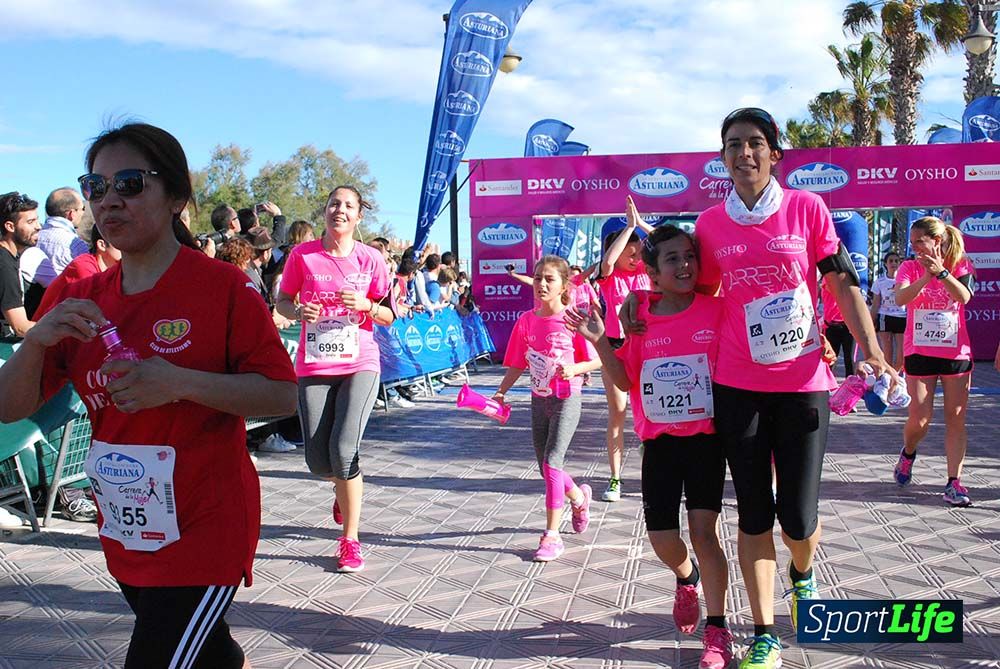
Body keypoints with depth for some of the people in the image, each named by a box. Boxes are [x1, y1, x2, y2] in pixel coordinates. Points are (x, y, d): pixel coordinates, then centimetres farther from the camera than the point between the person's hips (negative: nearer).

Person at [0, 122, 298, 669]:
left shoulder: (223, 286, -14)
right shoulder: (81, 300, 3)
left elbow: (282, 396, -16)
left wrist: (179, 383, -28)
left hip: (203, 535, -6)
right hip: (125, 537, 6)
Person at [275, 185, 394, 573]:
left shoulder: (370, 259, 1)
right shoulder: (303, 255, 2)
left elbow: (389, 317, 6)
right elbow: (282, 301, 10)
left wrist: (366, 305, -15)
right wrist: (298, 312, -12)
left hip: (359, 363, -2)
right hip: (314, 365, 2)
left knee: (343, 450, -17)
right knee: (318, 462, 2)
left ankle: (350, 540, 1)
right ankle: (345, 486, 42)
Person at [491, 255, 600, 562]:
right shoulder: (526, 321, 1)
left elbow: (595, 360, -8)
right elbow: (517, 365, 6)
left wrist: (574, 369, -26)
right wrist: (500, 393, -5)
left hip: (567, 400, -5)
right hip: (539, 400, 6)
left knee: (551, 464, -14)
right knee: (547, 467, 13)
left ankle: (552, 535, -4)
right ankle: (580, 497, 44)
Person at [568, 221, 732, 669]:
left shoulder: (716, 309, -6)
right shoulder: (640, 317, -1)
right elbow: (625, 381, 1)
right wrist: (599, 341, -11)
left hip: (706, 438, -2)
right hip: (659, 442, 2)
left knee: (703, 529, -7)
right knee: (662, 538, 4)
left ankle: (717, 631, 6)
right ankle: (686, 578, 39)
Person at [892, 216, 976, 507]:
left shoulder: (960, 266, 2)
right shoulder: (909, 267, 1)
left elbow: (964, 297, -18)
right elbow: (900, 298, -18)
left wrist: (941, 272, -28)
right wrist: (928, 276, -27)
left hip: (956, 351, 1)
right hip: (919, 351, -1)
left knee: (956, 418, 1)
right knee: (919, 419, -3)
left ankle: (954, 482, 5)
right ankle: (908, 453, 29)